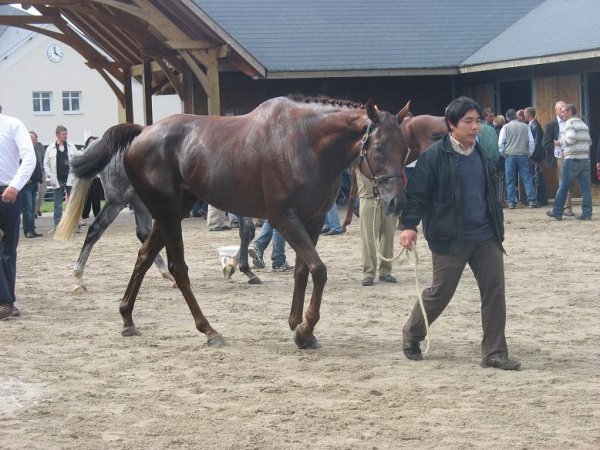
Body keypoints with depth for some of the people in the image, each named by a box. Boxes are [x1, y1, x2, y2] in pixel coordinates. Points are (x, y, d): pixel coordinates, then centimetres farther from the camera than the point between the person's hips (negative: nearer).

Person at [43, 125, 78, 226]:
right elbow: (46, 164, 5)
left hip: (70, 179, 1)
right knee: (58, 204, 4)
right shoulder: (50, 149, 1)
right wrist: (51, 176, -4)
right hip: (57, 180, -1)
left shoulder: (72, 148, 4)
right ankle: (58, 225, 8)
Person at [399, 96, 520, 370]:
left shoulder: (480, 154, 11)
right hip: (450, 238, -6)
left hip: (485, 236, 6)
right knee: (440, 293, 3)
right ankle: (411, 336, 28)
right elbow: (417, 193, -11)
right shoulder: (435, 156, -10)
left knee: (495, 291, -2)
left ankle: (494, 353, 4)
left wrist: (498, 228, 20)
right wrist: (409, 225, -23)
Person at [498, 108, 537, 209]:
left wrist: (503, 154, 10)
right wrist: (529, 154, 14)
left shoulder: (505, 127, 1)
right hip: (523, 155, 1)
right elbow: (531, 142, 6)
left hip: (510, 156, -1)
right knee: (527, 179, 2)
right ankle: (532, 201, -3)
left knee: (510, 181, 3)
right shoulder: (525, 126, 6)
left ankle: (511, 202, -1)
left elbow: (500, 144, -1)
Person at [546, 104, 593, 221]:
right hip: (585, 158, 7)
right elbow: (589, 141, 16)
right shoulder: (583, 124, 17)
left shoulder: (570, 123, -5)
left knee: (563, 187, 1)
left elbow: (571, 139, -18)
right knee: (585, 187, 3)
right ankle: (587, 213, -1)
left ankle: (557, 212, 6)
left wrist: (561, 141, 0)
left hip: (572, 159, -7)